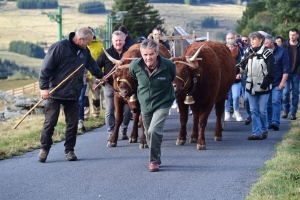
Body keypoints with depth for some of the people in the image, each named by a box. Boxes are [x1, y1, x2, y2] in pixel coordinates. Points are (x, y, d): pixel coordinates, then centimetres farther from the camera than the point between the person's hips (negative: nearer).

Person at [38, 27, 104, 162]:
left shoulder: (84, 51, 7)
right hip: (55, 92, -6)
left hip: (73, 94, 6)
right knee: (50, 122, 0)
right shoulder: (60, 47, -14)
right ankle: (44, 149, 12)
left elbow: (93, 66, 24)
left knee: (73, 123, 5)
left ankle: (69, 150, 15)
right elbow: (46, 68, -16)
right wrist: (44, 87, -20)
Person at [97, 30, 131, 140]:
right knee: (109, 111, 1)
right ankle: (111, 133, 6)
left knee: (126, 110, 1)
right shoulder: (106, 53, 1)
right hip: (110, 86, -1)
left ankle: (123, 131, 16)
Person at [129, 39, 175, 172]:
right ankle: (156, 157, 41)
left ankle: (154, 161, -8)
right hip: (145, 104, 4)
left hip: (162, 104, -4)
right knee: (149, 134, 17)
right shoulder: (135, 66, -16)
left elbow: (173, 78, 5)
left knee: (154, 131, -22)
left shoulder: (168, 65, -20)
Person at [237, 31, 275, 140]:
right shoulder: (249, 53, 9)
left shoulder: (267, 53, -8)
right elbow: (244, 67, 13)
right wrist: (236, 69, -5)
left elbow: (271, 72, -9)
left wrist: (265, 85, -13)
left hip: (263, 87, -5)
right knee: (253, 111, 4)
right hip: (251, 86, 5)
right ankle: (256, 133, 7)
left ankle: (264, 130, 21)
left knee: (262, 111, 1)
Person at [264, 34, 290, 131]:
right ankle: (269, 122, 14)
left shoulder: (282, 52, -4)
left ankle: (275, 122, -18)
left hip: (277, 83, -4)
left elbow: (286, 69, -5)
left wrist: (283, 82, -12)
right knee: (268, 103, 6)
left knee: (276, 102, -12)